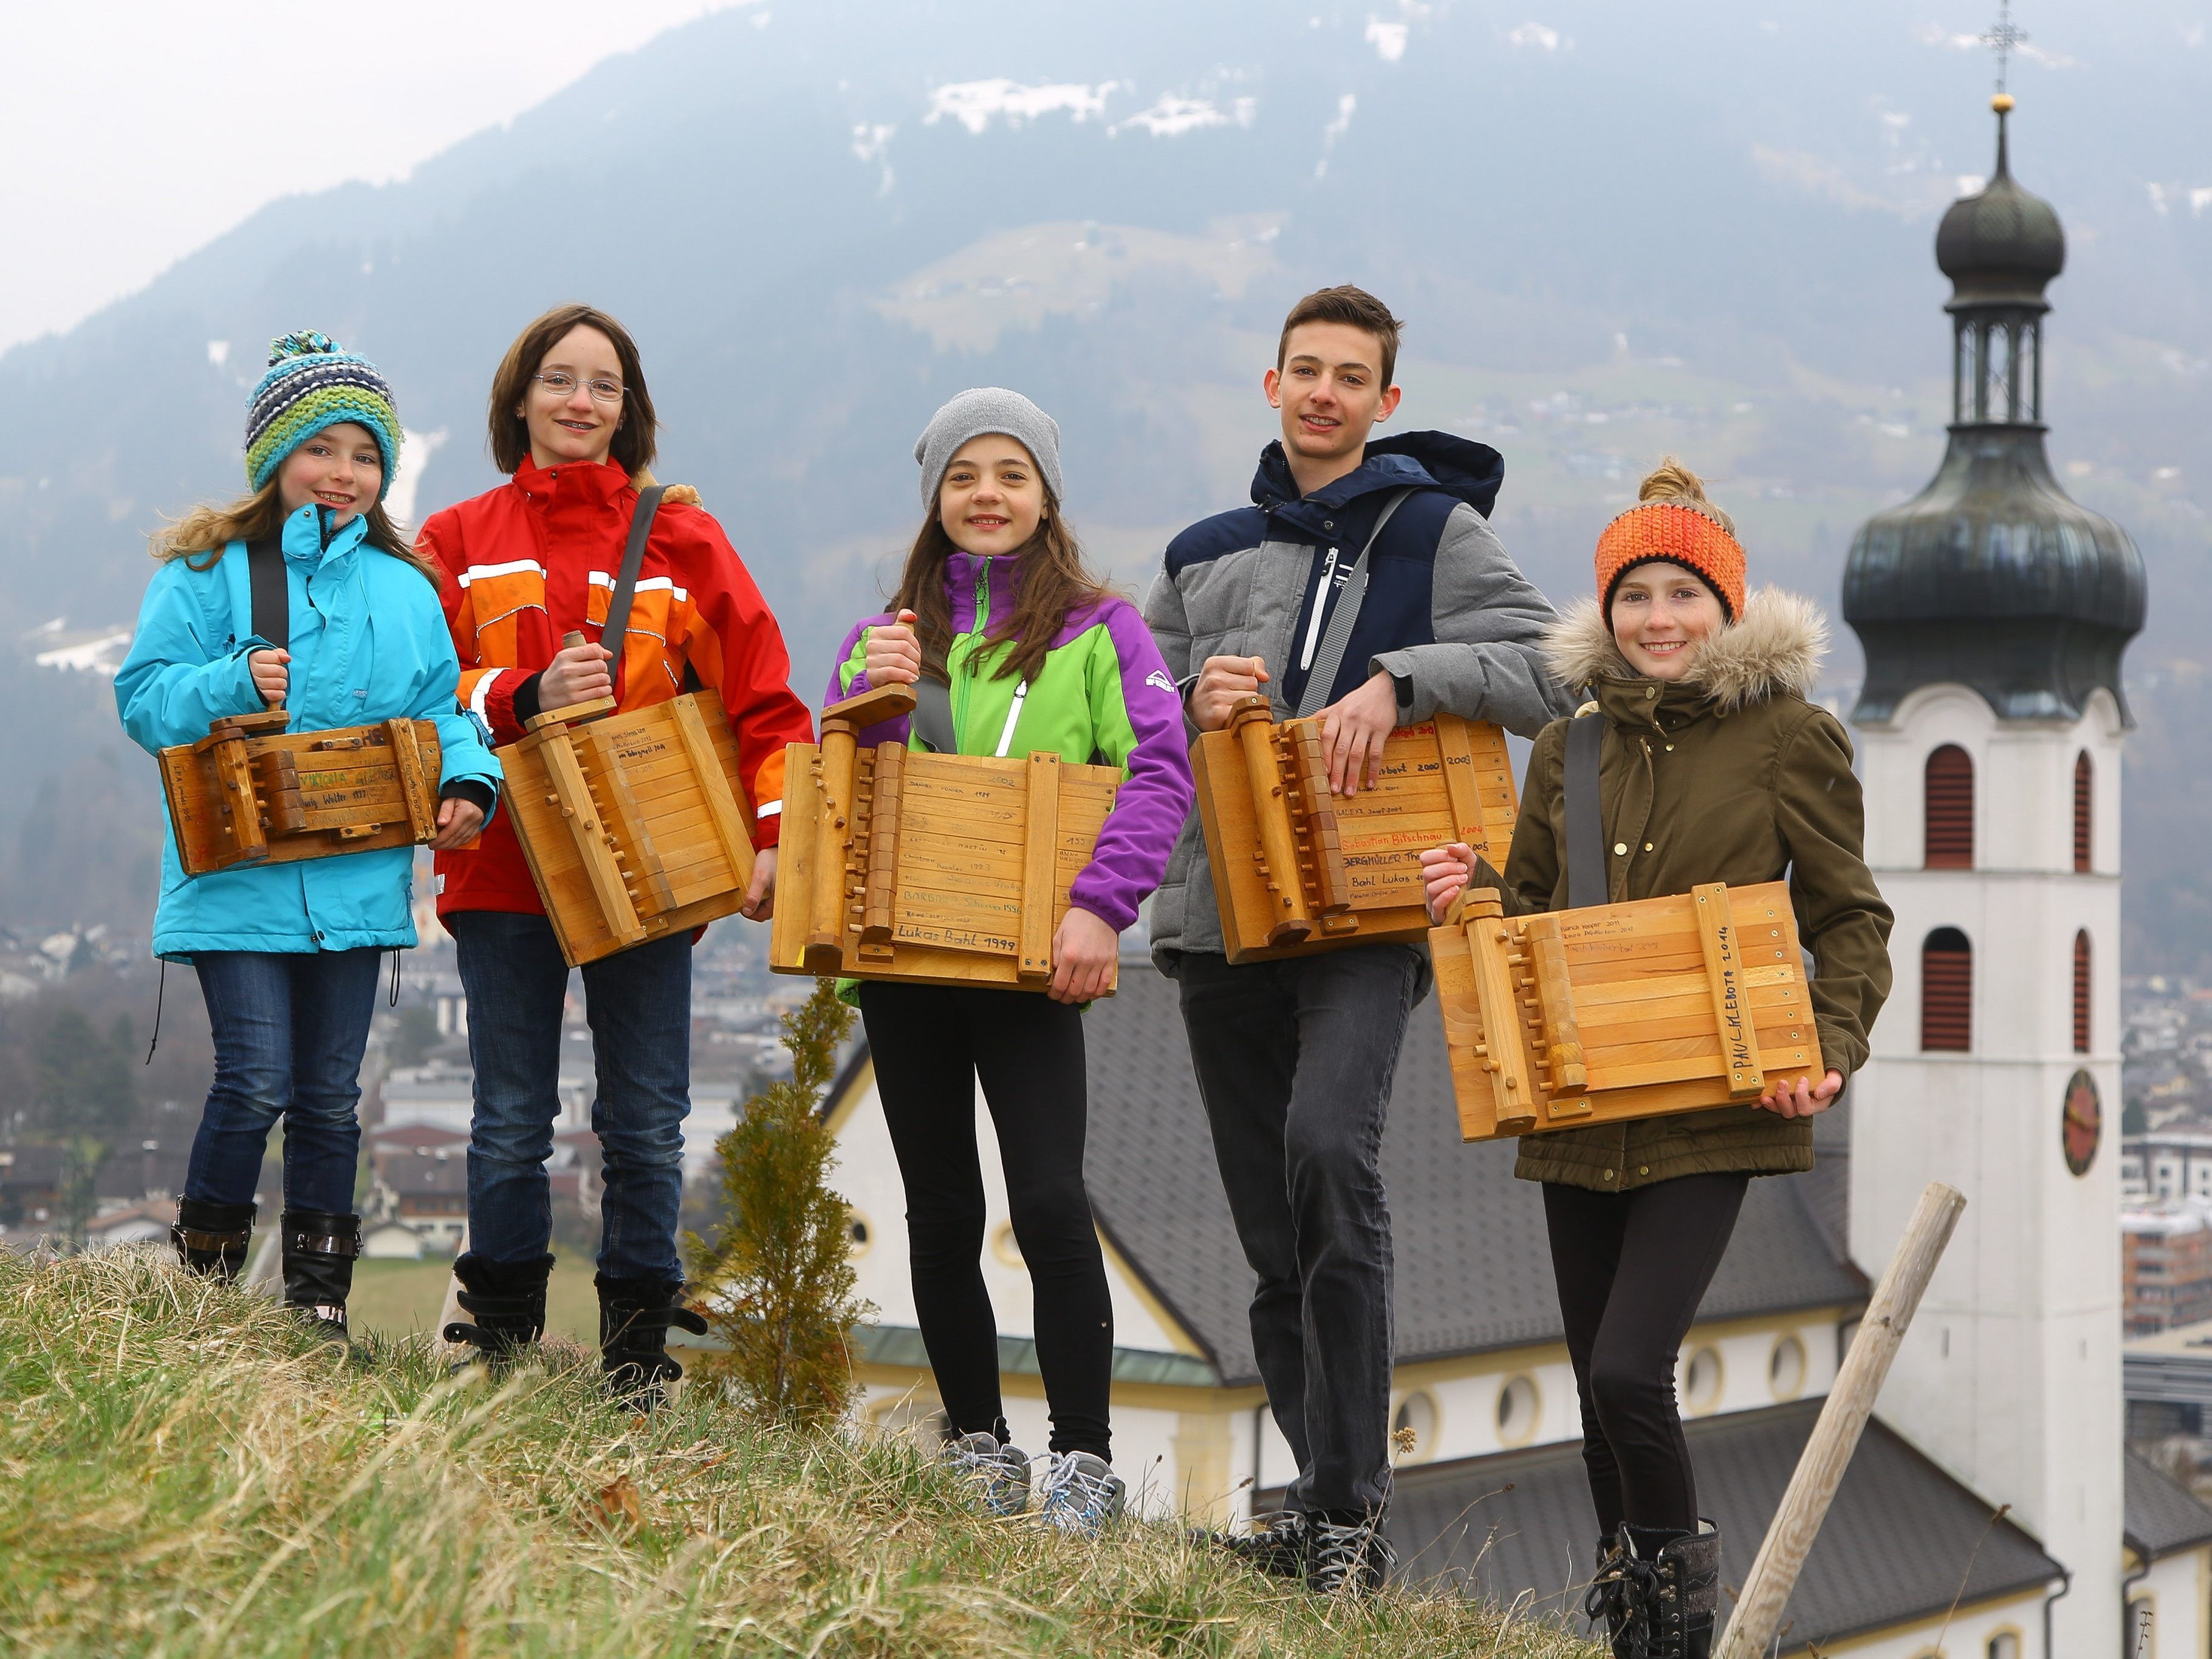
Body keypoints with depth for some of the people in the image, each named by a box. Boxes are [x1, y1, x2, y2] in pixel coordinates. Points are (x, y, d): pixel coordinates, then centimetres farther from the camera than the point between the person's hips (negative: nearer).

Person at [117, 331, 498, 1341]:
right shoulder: (207, 570, 0)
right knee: (256, 1082, -10)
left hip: (355, 877, 4)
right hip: (237, 875, -3)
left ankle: (319, 1299, 19)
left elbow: (441, 708, 10)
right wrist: (236, 683, -22)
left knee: (330, 1095, 9)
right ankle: (201, 1276, 9)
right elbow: (144, 697, -4)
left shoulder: (403, 587, 10)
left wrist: (467, 780, -10)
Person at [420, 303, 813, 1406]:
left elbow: (758, 690, 1)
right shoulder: (459, 541, 10)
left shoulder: (677, 537, 7)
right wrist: (527, 697, -15)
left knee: (645, 1126, 2)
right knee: (510, 1124, 3)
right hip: (504, 867, 0)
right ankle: (498, 1348, 14)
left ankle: (637, 1361, 11)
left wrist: (778, 833, -10)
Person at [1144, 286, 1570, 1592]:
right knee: (1273, 1232, 7)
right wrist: (1192, 700, 1)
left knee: (1327, 1148, -28)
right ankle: (1325, 1506, 17)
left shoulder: (1434, 529, 7)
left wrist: (1398, 678, -16)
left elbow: (1545, 672, -3)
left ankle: (1352, 1504, -24)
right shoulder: (1205, 555, 20)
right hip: (1222, 914, 5)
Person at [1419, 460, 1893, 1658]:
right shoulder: (1567, 749, 11)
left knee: (1630, 1371, -15)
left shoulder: (1788, 737, -1)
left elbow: (1849, 918, 2)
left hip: (1711, 1109, -5)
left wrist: (1831, 1047, -12)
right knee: (1598, 1382, 10)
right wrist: (1473, 893, -2)